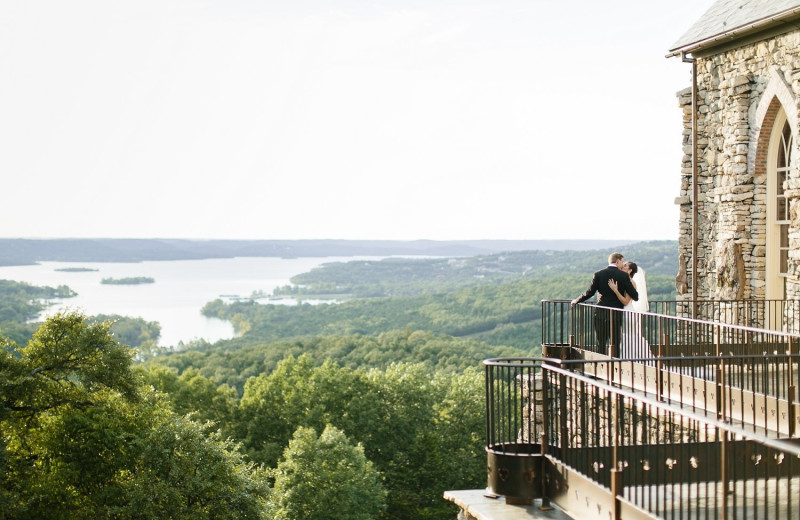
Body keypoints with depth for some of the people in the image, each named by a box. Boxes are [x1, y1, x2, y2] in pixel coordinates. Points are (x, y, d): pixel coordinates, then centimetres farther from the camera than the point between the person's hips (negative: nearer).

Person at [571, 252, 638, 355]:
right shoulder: (624, 275, -4)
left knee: (601, 344, 8)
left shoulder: (599, 274, -1)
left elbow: (589, 293, -1)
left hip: (601, 313, 1)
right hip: (617, 315, -1)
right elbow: (635, 296, -3)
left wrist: (576, 301, 14)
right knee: (615, 344, 6)